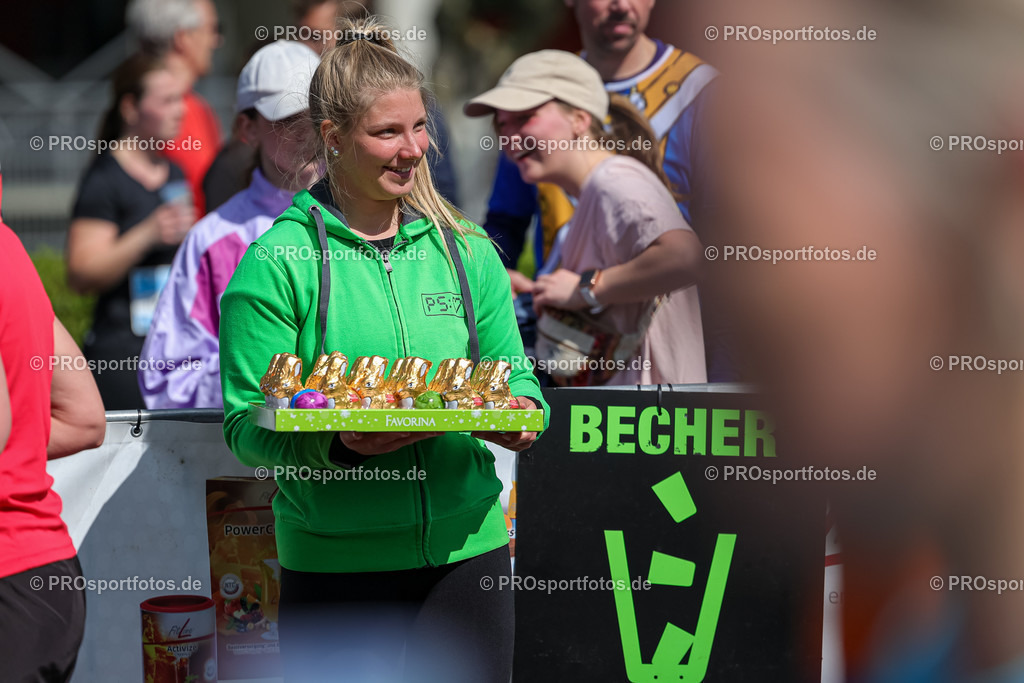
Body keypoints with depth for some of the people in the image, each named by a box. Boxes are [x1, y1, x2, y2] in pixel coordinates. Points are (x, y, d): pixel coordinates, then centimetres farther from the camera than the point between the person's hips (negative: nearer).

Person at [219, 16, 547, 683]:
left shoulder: (467, 250, 8)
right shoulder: (277, 264, -6)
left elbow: (514, 374, 13)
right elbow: (247, 425, -8)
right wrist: (336, 443, -25)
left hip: (467, 547, 4)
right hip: (335, 566, -3)